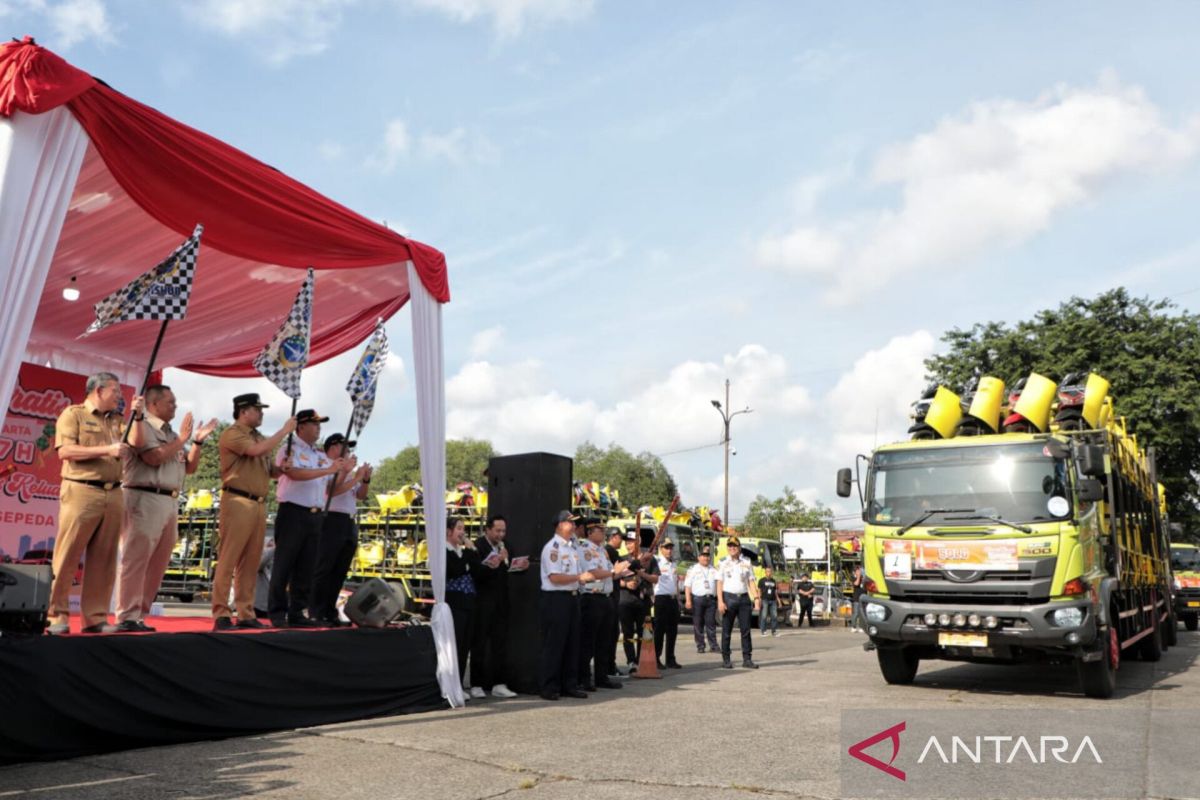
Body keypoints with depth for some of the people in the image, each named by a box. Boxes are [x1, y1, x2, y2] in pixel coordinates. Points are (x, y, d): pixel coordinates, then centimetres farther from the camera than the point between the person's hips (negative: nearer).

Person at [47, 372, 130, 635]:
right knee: (68, 556, -3)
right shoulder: (73, 414, 2)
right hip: (81, 492, -6)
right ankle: (58, 615, 4)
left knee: (103, 559, 4)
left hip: (113, 494, 6)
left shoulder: (117, 420, 20)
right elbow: (65, 451, -10)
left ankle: (95, 617, 7)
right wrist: (107, 449, -13)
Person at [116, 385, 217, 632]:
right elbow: (154, 458, -16)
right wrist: (182, 440, -7)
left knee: (158, 564, 7)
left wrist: (197, 441, 9)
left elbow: (190, 468, 20)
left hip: (170, 502, 8)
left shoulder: (171, 434, 22)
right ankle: (127, 618, -8)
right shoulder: (143, 427, -2)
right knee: (135, 560, -8)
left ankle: (140, 616, 13)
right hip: (145, 499, -8)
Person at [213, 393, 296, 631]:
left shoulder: (259, 437, 22)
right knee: (228, 559, -8)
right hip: (238, 503, -8)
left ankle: (246, 614, 11)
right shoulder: (232, 434, -3)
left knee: (251, 562, 8)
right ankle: (221, 614, -7)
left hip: (259, 504, 8)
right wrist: (285, 430, -11)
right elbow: (256, 450, -20)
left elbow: (269, 471, 27)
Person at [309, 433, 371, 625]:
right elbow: (331, 490, -17)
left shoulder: (347, 470, 21)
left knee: (340, 571, 9)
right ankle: (316, 614, -3)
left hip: (349, 523, 8)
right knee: (323, 570, -6)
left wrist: (365, 480, 5)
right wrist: (355, 478, -13)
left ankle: (330, 612, 14)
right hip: (332, 521, -8)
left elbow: (361, 495, 21)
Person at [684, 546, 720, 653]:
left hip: (711, 599, 2)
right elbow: (687, 585, 1)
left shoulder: (714, 570, 16)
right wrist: (688, 600, -8)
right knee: (698, 624, 0)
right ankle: (700, 646, 6)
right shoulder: (693, 569, 6)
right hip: (697, 599, -2)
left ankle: (713, 645, 4)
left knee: (711, 623, 1)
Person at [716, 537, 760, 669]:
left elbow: (751, 582, 9)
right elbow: (719, 583, 0)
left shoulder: (746, 563, 10)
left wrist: (756, 597, -4)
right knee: (726, 631, 1)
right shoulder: (723, 563, 4)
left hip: (744, 598, 2)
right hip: (729, 597, -2)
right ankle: (725, 659, 8)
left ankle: (747, 659, 5)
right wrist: (720, 601, -10)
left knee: (746, 629, 1)